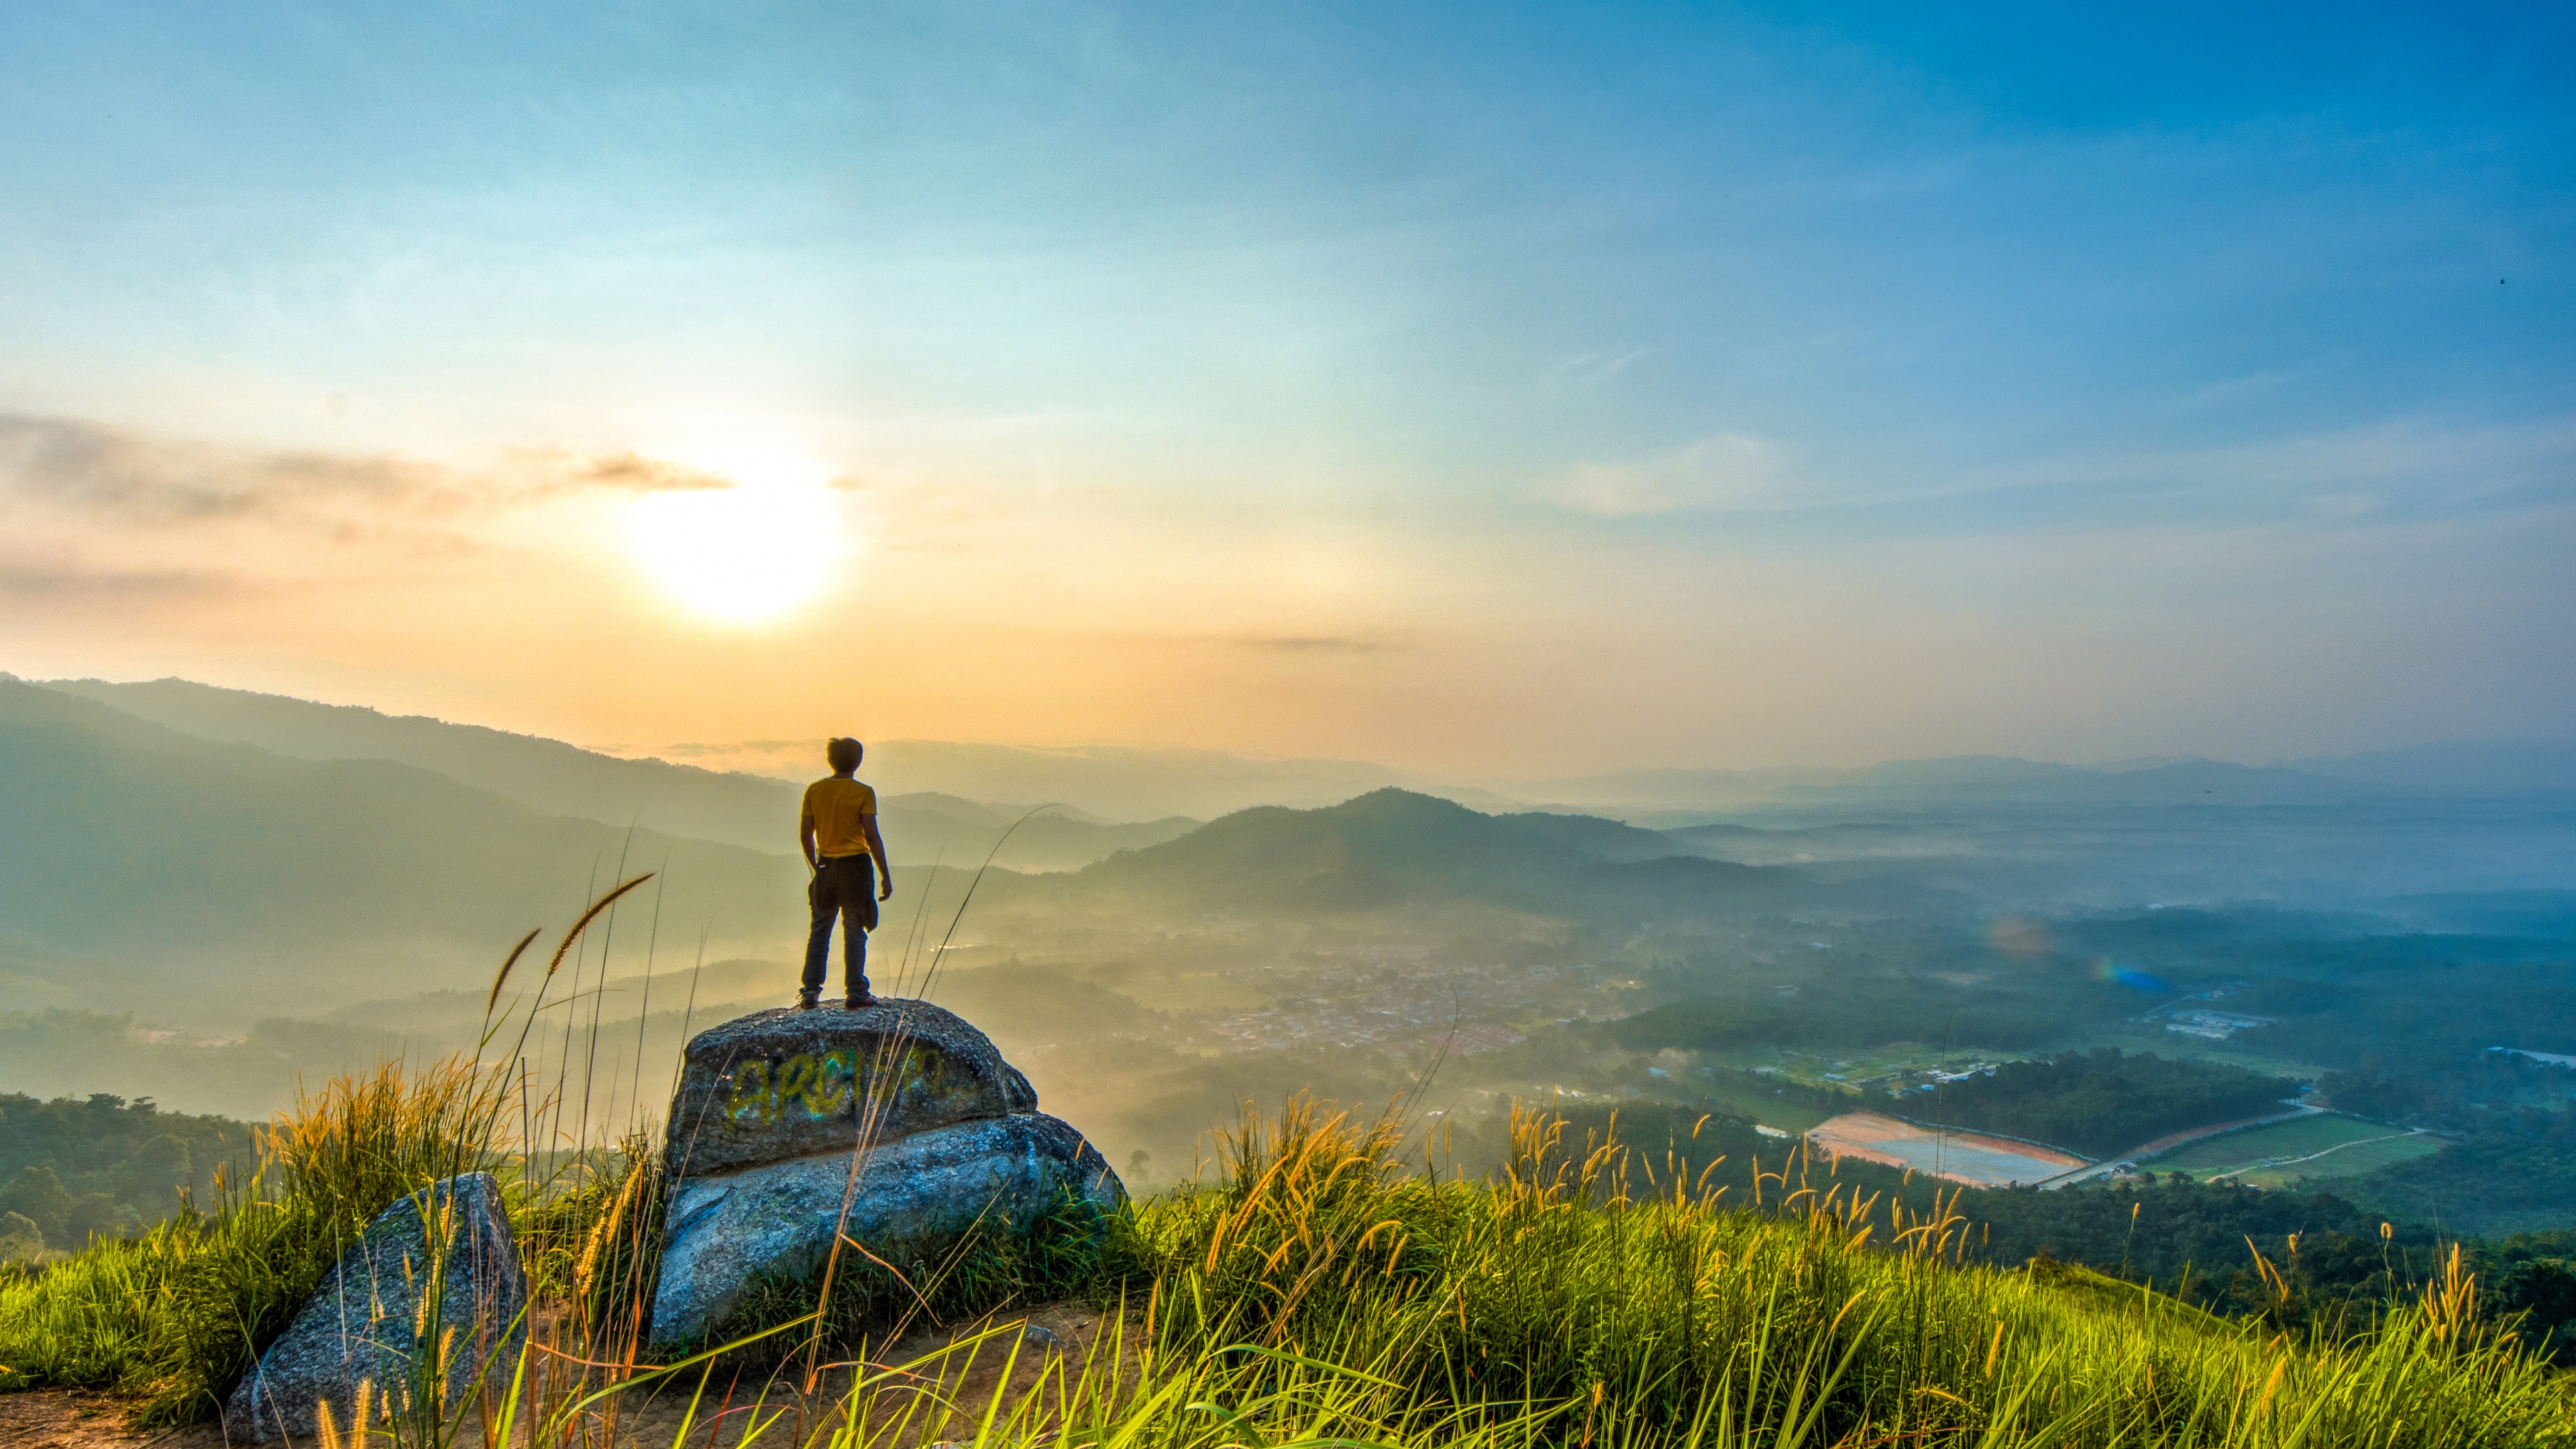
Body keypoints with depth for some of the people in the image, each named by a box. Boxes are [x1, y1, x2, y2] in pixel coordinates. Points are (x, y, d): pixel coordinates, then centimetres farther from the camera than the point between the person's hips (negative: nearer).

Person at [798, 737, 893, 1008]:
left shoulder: (814, 790, 3)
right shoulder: (863, 792, -8)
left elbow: (805, 835, 4)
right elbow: (871, 836, -13)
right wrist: (886, 876, -9)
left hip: (826, 866, 3)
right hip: (856, 866, -3)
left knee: (819, 932, 11)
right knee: (854, 932, 3)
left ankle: (810, 993, 9)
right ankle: (855, 992, 5)